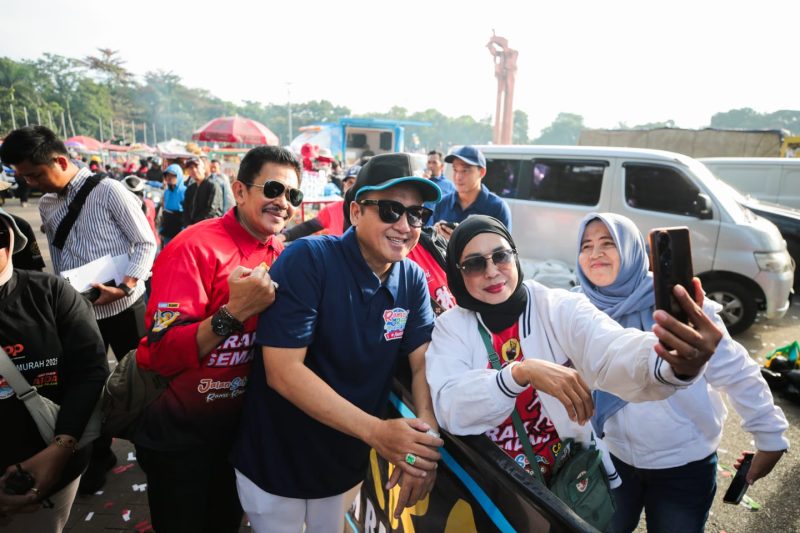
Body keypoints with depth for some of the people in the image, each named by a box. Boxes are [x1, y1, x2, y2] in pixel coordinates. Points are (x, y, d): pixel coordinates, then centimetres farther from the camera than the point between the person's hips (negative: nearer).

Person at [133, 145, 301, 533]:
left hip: (238, 425, 6)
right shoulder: (194, 247, -22)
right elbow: (161, 355, -27)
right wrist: (234, 312, -38)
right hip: (177, 432, -5)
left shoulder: (279, 254, -2)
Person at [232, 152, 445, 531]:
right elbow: (283, 372, -28)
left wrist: (425, 434, -27)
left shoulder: (412, 280, -7)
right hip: (277, 463, -4)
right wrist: (376, 432, -33)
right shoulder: (306, 260, -24)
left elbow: (424, 361, -8)